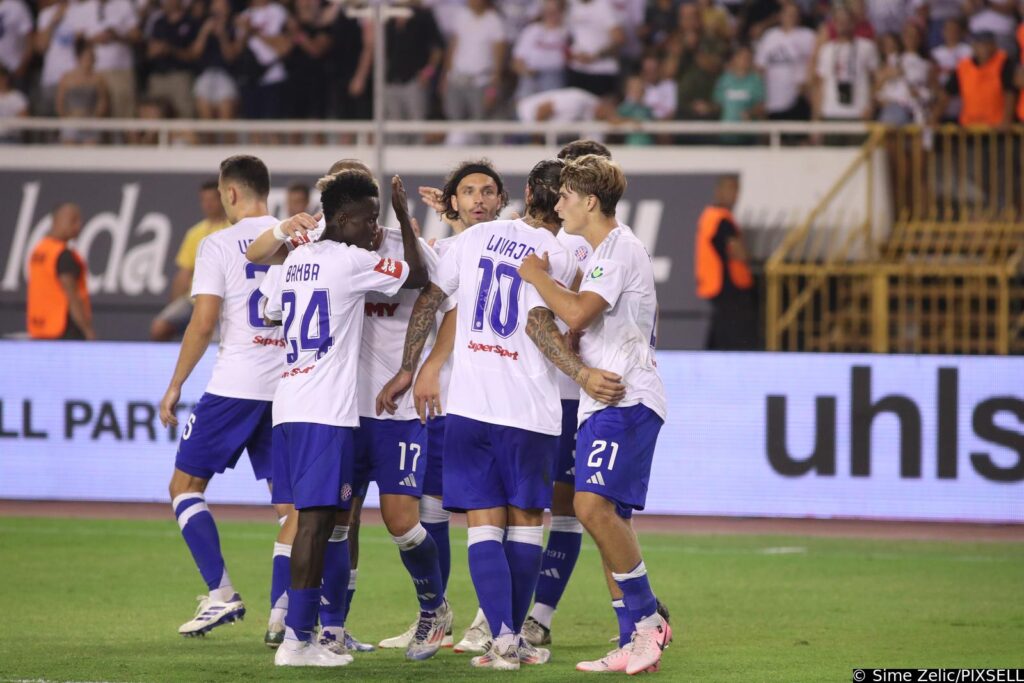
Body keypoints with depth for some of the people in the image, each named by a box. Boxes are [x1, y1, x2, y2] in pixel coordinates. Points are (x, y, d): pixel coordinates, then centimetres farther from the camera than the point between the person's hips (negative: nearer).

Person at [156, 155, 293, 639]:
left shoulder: (219, 245, -5)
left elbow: (203, 323, -10)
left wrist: (174, 386, -1)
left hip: (235, 386, -4)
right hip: (291, 387, 4)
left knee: (186, 486, 9)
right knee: (289, 500, 8)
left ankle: (221, 594, -4)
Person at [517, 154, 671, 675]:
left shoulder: (620, 249, -10)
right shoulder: (602, 251, 21)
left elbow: (577, 314, -21)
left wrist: (537, 276, -7)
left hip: (626, 399, -10)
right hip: (601, 402, 10)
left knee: (594, 505, -22)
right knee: (607, 520, 5)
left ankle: (648, 618, -14)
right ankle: (639, 642, 5)